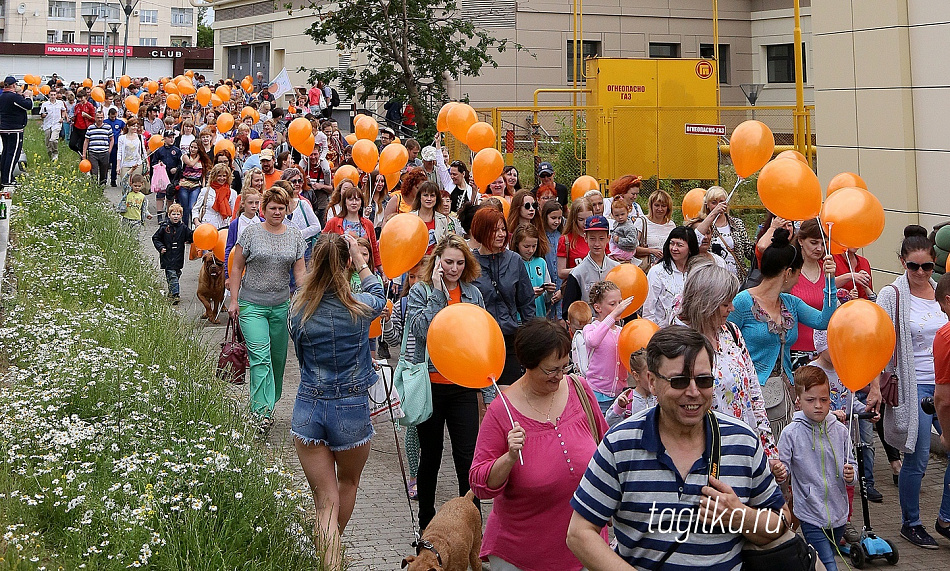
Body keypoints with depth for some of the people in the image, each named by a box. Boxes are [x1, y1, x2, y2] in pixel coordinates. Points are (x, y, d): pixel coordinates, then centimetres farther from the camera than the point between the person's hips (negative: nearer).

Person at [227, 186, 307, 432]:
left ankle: (268, 403, 26)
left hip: (281, 305, 4)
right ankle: (262, 412, -18)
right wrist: (234, 300, -3)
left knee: (277, 358, 10)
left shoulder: (294, 236, 6)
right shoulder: (251, 232, -2)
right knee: (260, 357, -14)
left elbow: (300, 272, 6)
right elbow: (236, 267, 2)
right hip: (252, 305, -4)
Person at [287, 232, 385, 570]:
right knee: (348, 483, 27)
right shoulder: (360, 307, -9)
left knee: (325, 501, 5)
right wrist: (361, 261, 24)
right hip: (352, 409, 0)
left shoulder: (299, 310, -7)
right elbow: (378, 295, 16)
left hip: (308, 408, 0)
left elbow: (301, 356, 8)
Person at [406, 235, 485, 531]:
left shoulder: (473, 293, 6)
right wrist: (438, 293, -18)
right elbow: (422, 330, -18)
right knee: (430, 454, 11)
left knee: (467, 456, -4)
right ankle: (426, 521, 24)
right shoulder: (420, 292, -3)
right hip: (430, 384, -2)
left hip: (463, 386, 2)